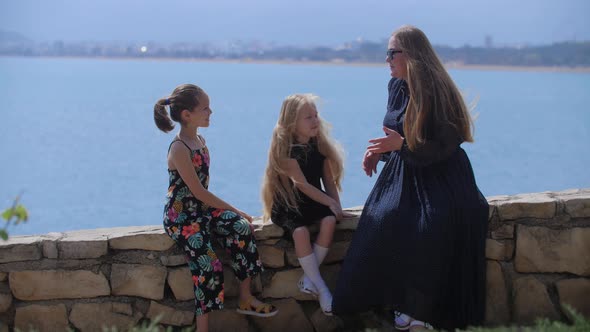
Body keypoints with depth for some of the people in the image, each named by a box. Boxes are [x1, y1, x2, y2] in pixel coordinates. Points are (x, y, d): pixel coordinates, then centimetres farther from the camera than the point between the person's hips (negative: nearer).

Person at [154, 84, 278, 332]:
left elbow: (200, 190, 10)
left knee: (241, 228, -16)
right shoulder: (179, 149, -19)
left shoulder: (200, 140, 8)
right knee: (208, 265, -20)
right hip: (181, 216, -8)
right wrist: (235, 210, -15)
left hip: (201, 209, 8)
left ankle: (245, 299, -5)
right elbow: (199, 192, -20)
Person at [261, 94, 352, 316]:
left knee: (329, 221, -27)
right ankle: (322, 289, -23)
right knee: (300, 231, -33)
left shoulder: (320, 145, 3)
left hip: (314, 201, 5)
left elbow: (329, 180, 6)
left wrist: (337, 206, -7)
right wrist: (330, 203, -20)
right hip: (288, 204, -5)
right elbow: (302, 185, -19)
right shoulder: (285, 148, -14)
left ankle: (308, 277, -17)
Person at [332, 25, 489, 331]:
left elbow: (445, 146, -17)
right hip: (402, 174, 7)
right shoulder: (396, 87, 6)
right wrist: (379, 151, 1)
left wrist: (401, 145, -26)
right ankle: (403, 301, -7)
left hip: (440, 176, -7)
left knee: (430, 227, -28)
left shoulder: (437, 91, -15)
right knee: (384, 219, -17)